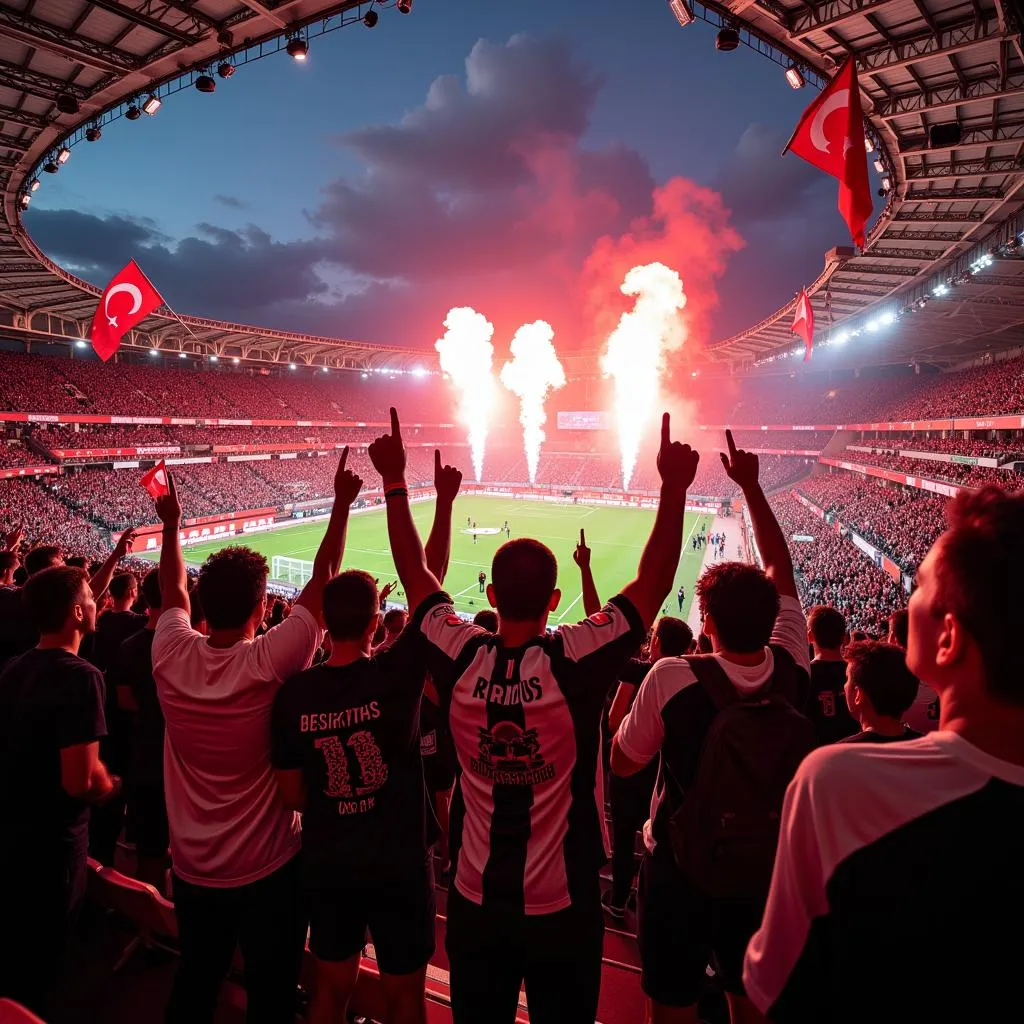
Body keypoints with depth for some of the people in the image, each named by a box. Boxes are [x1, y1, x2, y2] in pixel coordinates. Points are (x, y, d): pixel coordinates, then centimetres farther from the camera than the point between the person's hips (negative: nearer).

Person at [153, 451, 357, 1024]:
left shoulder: (171, 656, -16)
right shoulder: (269, 663, -28)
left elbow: (173, 591, 4)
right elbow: (322, 581, -20)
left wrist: (171, 522, 15)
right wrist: (343, 503, -13)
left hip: (192, 868, 5)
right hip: (269, 867, -4)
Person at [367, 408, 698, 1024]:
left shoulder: (459, 659, -18)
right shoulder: (579, 662, -24)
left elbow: (415, 572, -4)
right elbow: (655, 579, -15)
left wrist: (395, 480, 4)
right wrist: (675, 487, -9)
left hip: (476, 904, 2)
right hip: (563, 906, -2)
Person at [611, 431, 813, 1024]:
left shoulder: (671, 680, -28)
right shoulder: (791, 671, -16)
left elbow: (623, 763, -12)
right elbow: (781, 569, -2)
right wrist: (751, 486, 5)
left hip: (680, 870, -3)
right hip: (765, 872, 4)